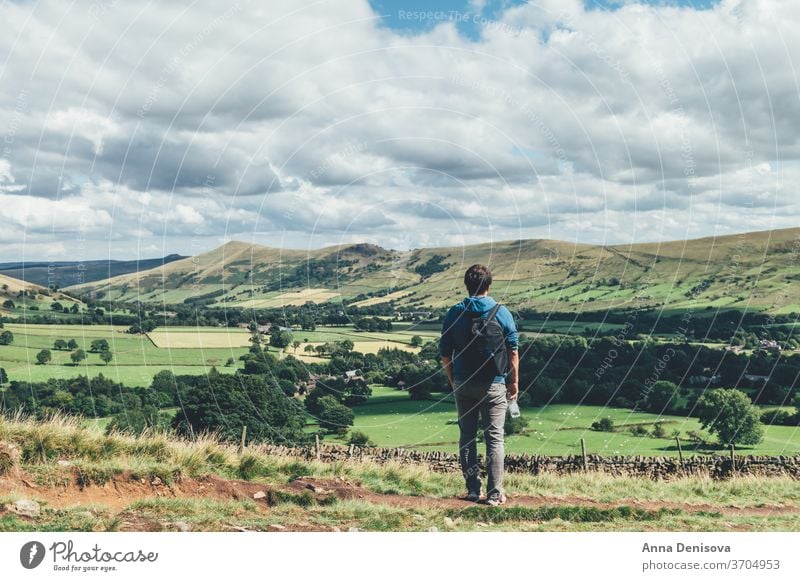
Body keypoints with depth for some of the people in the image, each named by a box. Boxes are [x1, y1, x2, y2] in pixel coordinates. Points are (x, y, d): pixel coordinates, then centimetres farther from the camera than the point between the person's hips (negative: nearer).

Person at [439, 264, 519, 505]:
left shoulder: (454, 313, -2)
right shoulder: (502, 313, -6)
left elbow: (445, 354, 2)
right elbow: (513, 352, -4)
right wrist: (514, 382, 7)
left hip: (463, 384, 2)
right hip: (493, 385, -1)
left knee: (467, 437, 11)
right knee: (494, 438, 3)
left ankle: (473, 489, 13)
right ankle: (494, 493, 1)